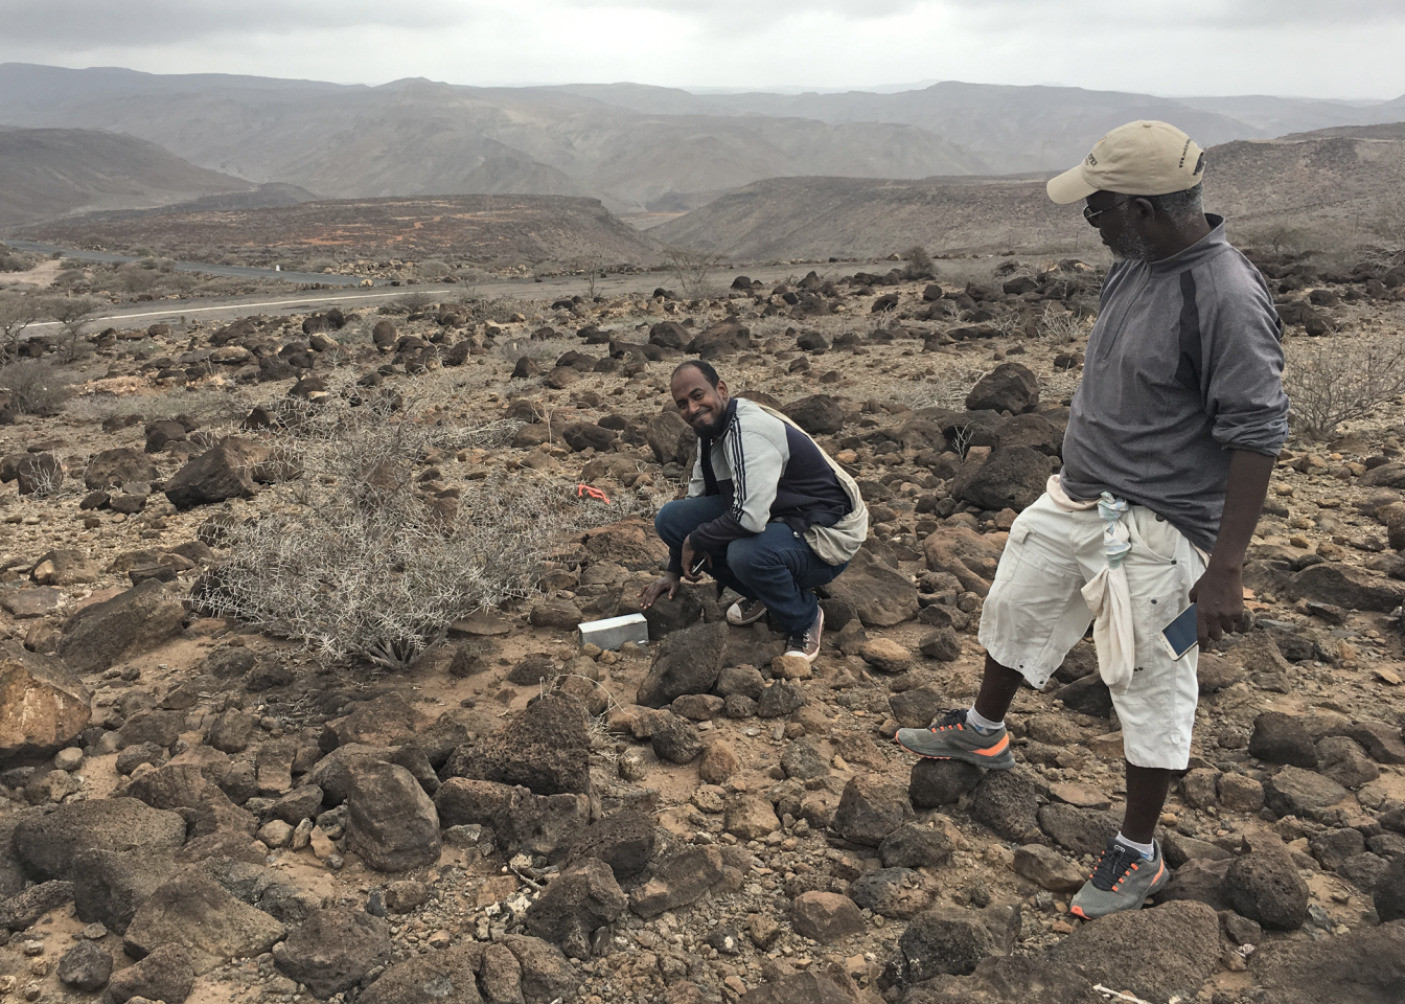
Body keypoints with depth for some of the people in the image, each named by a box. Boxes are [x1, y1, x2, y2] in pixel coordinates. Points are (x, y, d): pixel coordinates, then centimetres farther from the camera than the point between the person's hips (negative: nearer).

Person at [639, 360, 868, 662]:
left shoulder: (749, 430, -27)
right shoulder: (711, 430, 3)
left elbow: (750, 517, -36)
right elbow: (696, 500, 16)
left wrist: (695, 541, -18)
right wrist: (674, 571, 13)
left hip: (822, 536, -9)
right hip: (773, 519, 9)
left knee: (747, 554, -40)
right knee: (671, 517, -2)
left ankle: (804, 620, -6)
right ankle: (758, 594, 12)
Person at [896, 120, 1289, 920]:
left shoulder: (1227, 297, -24)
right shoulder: (1135, 265, 2)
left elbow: (1257, 437, -23)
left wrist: (1224, 571, -24)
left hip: (1153, 531, -9)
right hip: (1077, 499, 9)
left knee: (1150, 684, 6)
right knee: (1017, 608, 23)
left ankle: (1139, 854, 27)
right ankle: (983, 735, 50)